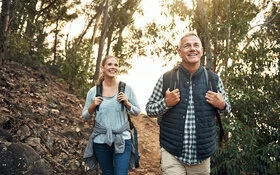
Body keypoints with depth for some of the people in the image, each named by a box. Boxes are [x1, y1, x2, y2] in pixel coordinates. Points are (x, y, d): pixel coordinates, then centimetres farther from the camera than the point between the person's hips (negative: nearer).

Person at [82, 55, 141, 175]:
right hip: (100, 141, 2)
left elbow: (137, 112, 4)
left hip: (122, 140, -1)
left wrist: (127, 103, -14)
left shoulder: (127, 88, -4)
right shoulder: (93, 91, -1)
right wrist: (92, 106, -12)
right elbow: (85, 117, 7)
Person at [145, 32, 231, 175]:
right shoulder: (166, 78, -3)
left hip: (202, 155, 2)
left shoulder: (214, 79, 2)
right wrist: (166, 103, -16)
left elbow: (226, 106, 14)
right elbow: (149, 109, 4)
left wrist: (221, 105, -9)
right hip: (172, 153, -2)